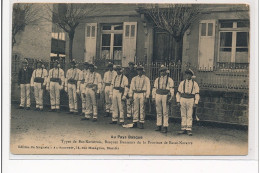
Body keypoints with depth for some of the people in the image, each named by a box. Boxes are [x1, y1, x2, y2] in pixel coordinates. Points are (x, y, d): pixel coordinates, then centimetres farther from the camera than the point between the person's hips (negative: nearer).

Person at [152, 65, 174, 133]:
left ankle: (165, 127, 0)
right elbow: (154, 88, 14)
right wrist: (153, 97, 7)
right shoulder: (157, 79, 15)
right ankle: (159, 126, 15)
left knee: (165, 112, -3)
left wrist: (171, 98, -10)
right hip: (158, 95, 4)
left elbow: (172, 89, 0)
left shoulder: (169, 80, 4)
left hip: (165, 96, -4)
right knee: (159, 112, 8)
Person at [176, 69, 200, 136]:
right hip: (182, 99, 2)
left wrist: (196, 103, -7)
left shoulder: (195, 84, 3)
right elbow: (178, 93, 8)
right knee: (183, 115, 5)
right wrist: (178, 101, 1)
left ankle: (189, 130, 2)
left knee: (189, 116, -2)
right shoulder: (182, 83, 8)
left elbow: (197, 94, 1)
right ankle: (183, 129, 10)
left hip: (190, 100, -2)